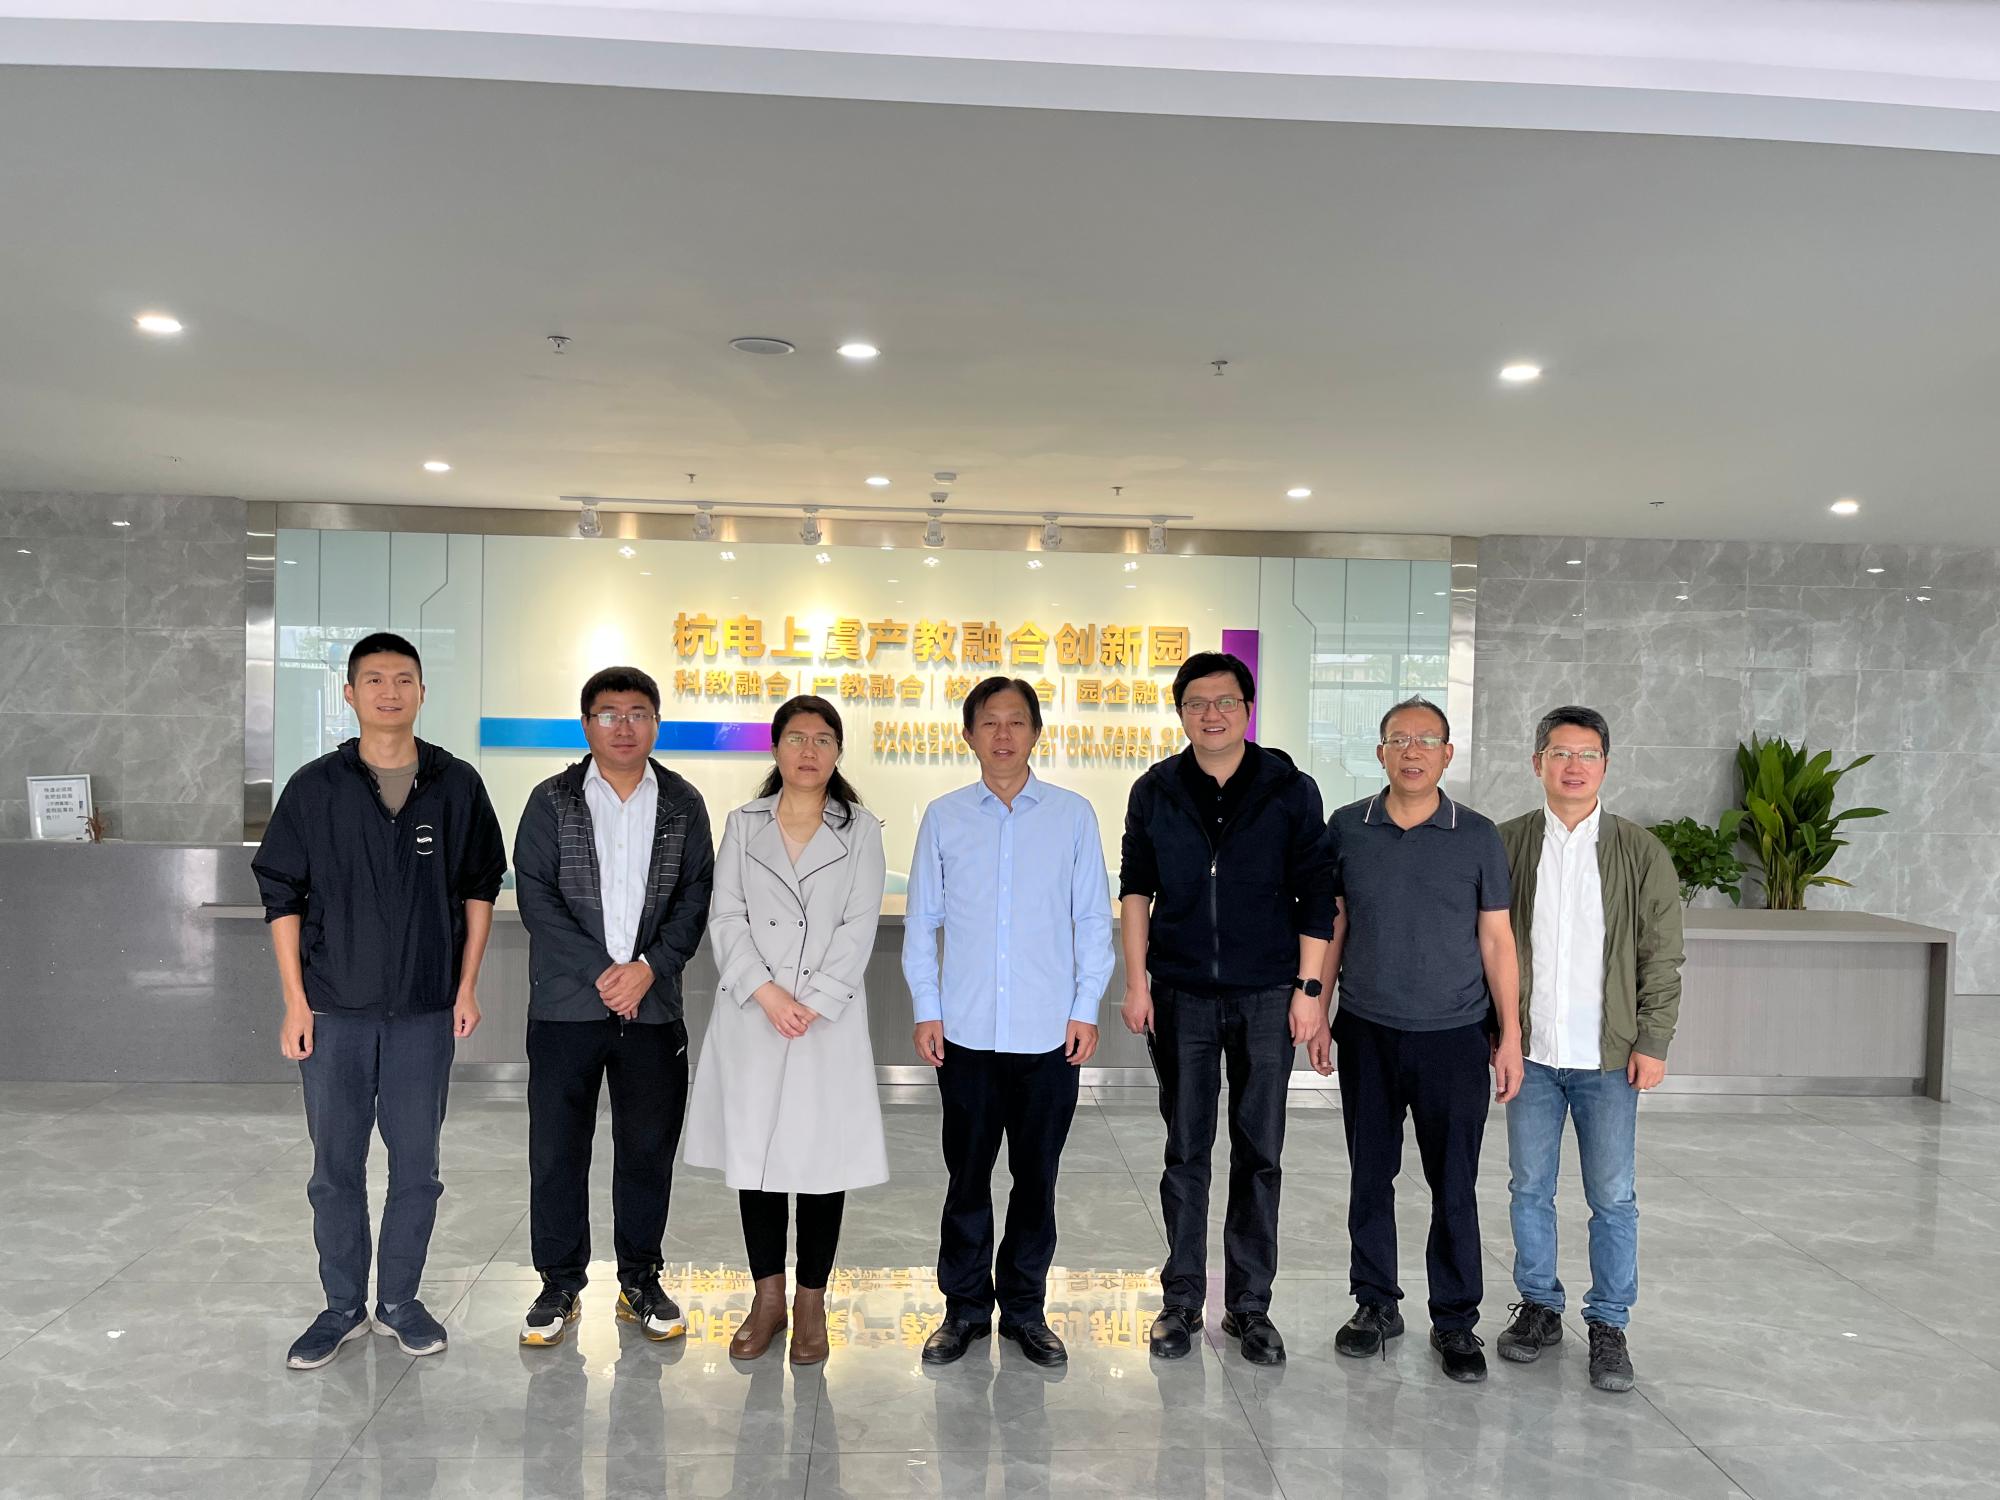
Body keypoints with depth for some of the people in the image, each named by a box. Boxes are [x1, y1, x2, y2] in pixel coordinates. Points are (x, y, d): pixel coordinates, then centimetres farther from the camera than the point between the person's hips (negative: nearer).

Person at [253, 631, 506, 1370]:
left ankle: (400, 1300, 26)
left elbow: (480, 887, 5)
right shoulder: (314, 787, -1)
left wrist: (467, 985, 1)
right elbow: (282, 895, 2)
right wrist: (294, 1000, -2)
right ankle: (344, 1307, 26)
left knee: (416, 1166, 9)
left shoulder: (457, 785, -1)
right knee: (336, 1168, 10)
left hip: (425, 1010, 0)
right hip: (334, 1010, 0)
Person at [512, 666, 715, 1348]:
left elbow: (696, 896, 2)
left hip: (653, 1006, 1)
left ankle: (641, 1283, 24)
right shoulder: (551, 802, 2)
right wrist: (602, 973, -12)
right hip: (566, 1004, -1)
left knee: (649, 1149, 8)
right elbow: (535, 898, -4)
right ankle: (560, 1285, 22)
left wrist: (649, 967, -12)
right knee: (557, 1148, 6)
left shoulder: (683, 805, 6)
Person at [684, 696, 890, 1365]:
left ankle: (811, 1302, 19)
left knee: (824, 1157, 3)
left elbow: (859, 927, -3)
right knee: (753, 1153, 8)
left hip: (830, 1021, -1)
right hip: (751, 1016, 2)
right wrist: (765, 992, -12)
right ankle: (767, 1296, 24)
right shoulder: (743, 824, 8)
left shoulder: (860, 829, 3)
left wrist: (812, 1004, -12)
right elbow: (726, 917, 1)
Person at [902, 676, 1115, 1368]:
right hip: (966, 1029, 1)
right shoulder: (944, 817, 4)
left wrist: (1086, 1009, -1)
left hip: (1049, 1031, 0)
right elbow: (921, 921, 7)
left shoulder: (1072, 814, 2)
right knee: (967, 1174, 9)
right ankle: (965, 1306, 25)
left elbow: (1093, 918, 4)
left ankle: (1024, 1306, 26)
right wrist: (927, 1010, 2)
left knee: (1037, 1175, 10)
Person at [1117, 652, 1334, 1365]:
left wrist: (1309, 986, -5)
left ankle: (1249, 1304, 20)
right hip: (1180, 994, 1)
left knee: (1259, 1153, 7)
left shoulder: (1290, 791, -1)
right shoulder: (1154, 792, 3)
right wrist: (1136, 980, 2)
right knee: (1185, 1151, 8)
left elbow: (1316, 896, 0)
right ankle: (1181, 1298, 21)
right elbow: (1135, 888, 8)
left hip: (1266, 994, -1)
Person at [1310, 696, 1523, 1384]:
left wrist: (1510, 1035, -1)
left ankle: (1455, 1320, 21)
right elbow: (1331, 929, 7)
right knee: (1370, 1177, 11)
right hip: (1366, 1035, 1)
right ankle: (1376, 1304, 27)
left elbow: (1496, 940, 1)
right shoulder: (1346, 829, 1)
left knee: (1454, 1185, 6)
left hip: (1454, 1037, -1)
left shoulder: (1478, 837, -2)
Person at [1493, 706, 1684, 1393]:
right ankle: (1539, 1308, 28)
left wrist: (1653, 1042, -5)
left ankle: (1608, 1325, 20)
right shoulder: (1507, 844, 2)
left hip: (1609, 1055, -1)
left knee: (1613, 1199, 5)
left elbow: (1662, 956, 0)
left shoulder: (1641, 852, 0)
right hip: (1530, 1052, 1)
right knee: (1530, 1189, 11)